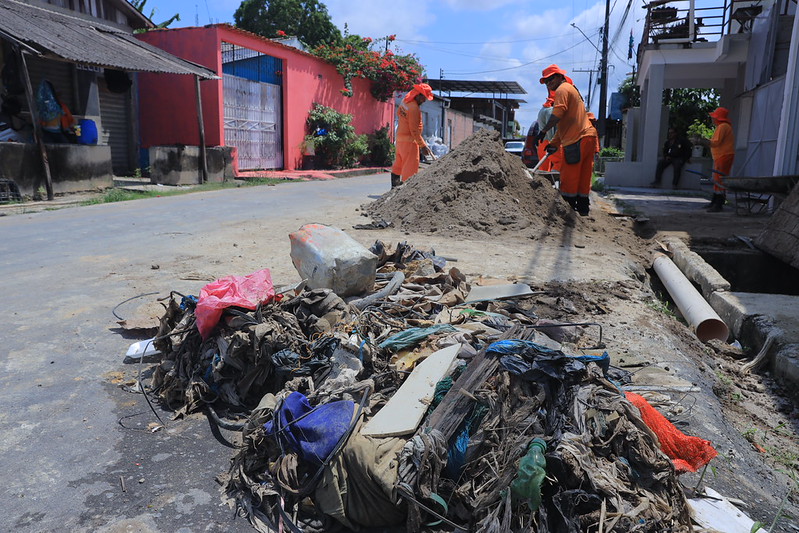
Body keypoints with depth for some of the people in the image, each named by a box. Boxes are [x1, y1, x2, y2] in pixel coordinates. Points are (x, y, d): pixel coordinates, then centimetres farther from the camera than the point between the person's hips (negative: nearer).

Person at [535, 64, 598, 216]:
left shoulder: (562, 89, -1)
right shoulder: (571, 89, 30)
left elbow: (558, 114, -17)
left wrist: (544, 131, -8)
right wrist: (554, 143, 24)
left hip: (577, 139, -10)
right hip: (588, 135, 10)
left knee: (569, 178, -6)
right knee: (583, 177, 12)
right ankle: (583, 208, 16)